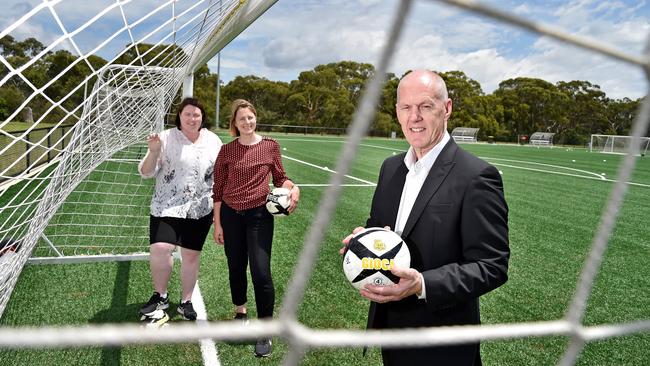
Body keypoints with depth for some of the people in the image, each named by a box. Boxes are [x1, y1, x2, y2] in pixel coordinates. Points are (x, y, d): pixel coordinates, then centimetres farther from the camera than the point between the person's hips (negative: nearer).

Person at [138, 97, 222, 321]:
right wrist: (153, 151, -19)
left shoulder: (213, 141, 5)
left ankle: (186, 301, 25)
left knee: (191, 254, 7)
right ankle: (160, 296, 11)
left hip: (199, 210, 2)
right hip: (166, 207, -2)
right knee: (160, 248, -15)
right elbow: (146, 173, -1)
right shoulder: (166, 138, -2)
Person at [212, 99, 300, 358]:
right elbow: (218, 190, 3)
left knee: (261, 272, -7)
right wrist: (217, 223, 2)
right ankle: (240, 313, 40)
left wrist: (293, 188, -14)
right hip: (230, 215, 2)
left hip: (259, 215, -2)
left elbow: (280, 178, 8)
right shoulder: (226, 151, 0)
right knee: (236, 269, 14)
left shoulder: (271, 146, -2)